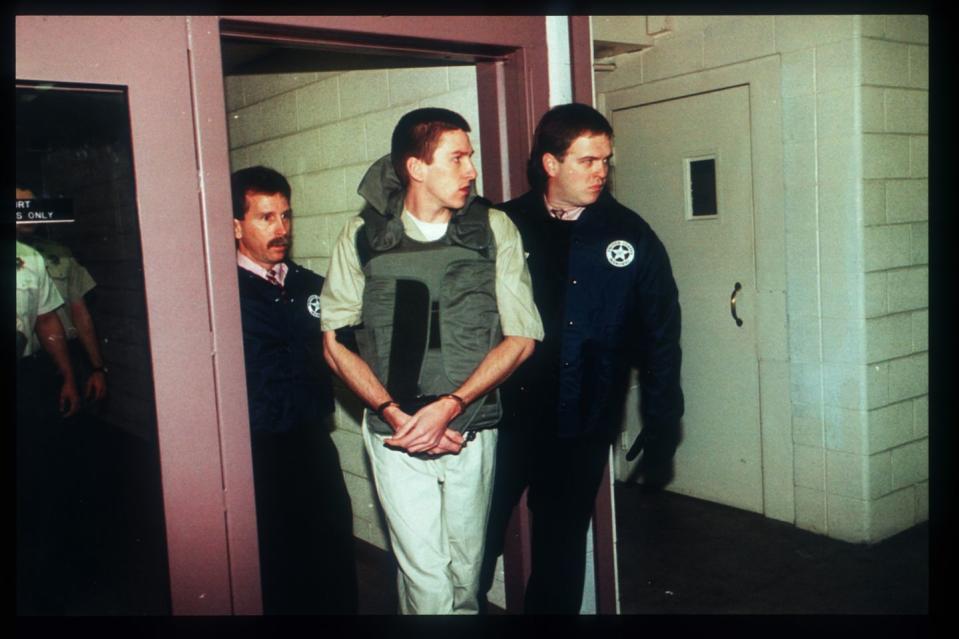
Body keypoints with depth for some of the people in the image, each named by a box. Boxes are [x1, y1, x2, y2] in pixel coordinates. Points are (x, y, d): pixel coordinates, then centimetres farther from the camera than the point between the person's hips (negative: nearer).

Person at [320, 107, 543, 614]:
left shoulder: (494, 230, -1)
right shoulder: (363, 236, -2)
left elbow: (520, 337, -2)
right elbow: (335, 343, 1)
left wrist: (449, 405, -13)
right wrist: (394, 414, -12)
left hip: (473, 433, 1)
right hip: (396, 438, -1)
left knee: (465, 569, 14)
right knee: (426, 577, -2)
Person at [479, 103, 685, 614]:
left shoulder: (631, 238, 1)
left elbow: (661, 340, 4)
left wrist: (660, 432, 3)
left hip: (582, 432, 1)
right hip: (501, 419, 0)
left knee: (560, 556, 15)